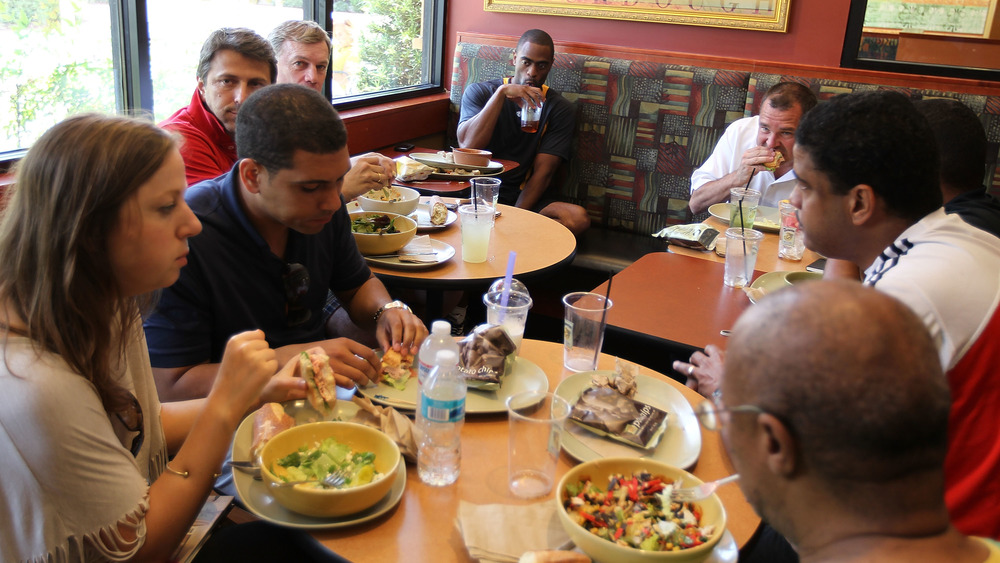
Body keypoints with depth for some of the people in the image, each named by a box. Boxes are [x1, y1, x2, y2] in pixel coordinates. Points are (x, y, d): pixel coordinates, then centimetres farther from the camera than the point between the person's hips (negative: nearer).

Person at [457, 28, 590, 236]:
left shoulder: (559, 108, 6)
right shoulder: (479, 92, 8)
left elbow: (543, 172, -4)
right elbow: (468, 146, -10)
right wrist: (501, 93, -16)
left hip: (522, 200, 2)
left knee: (578, 218, -28)